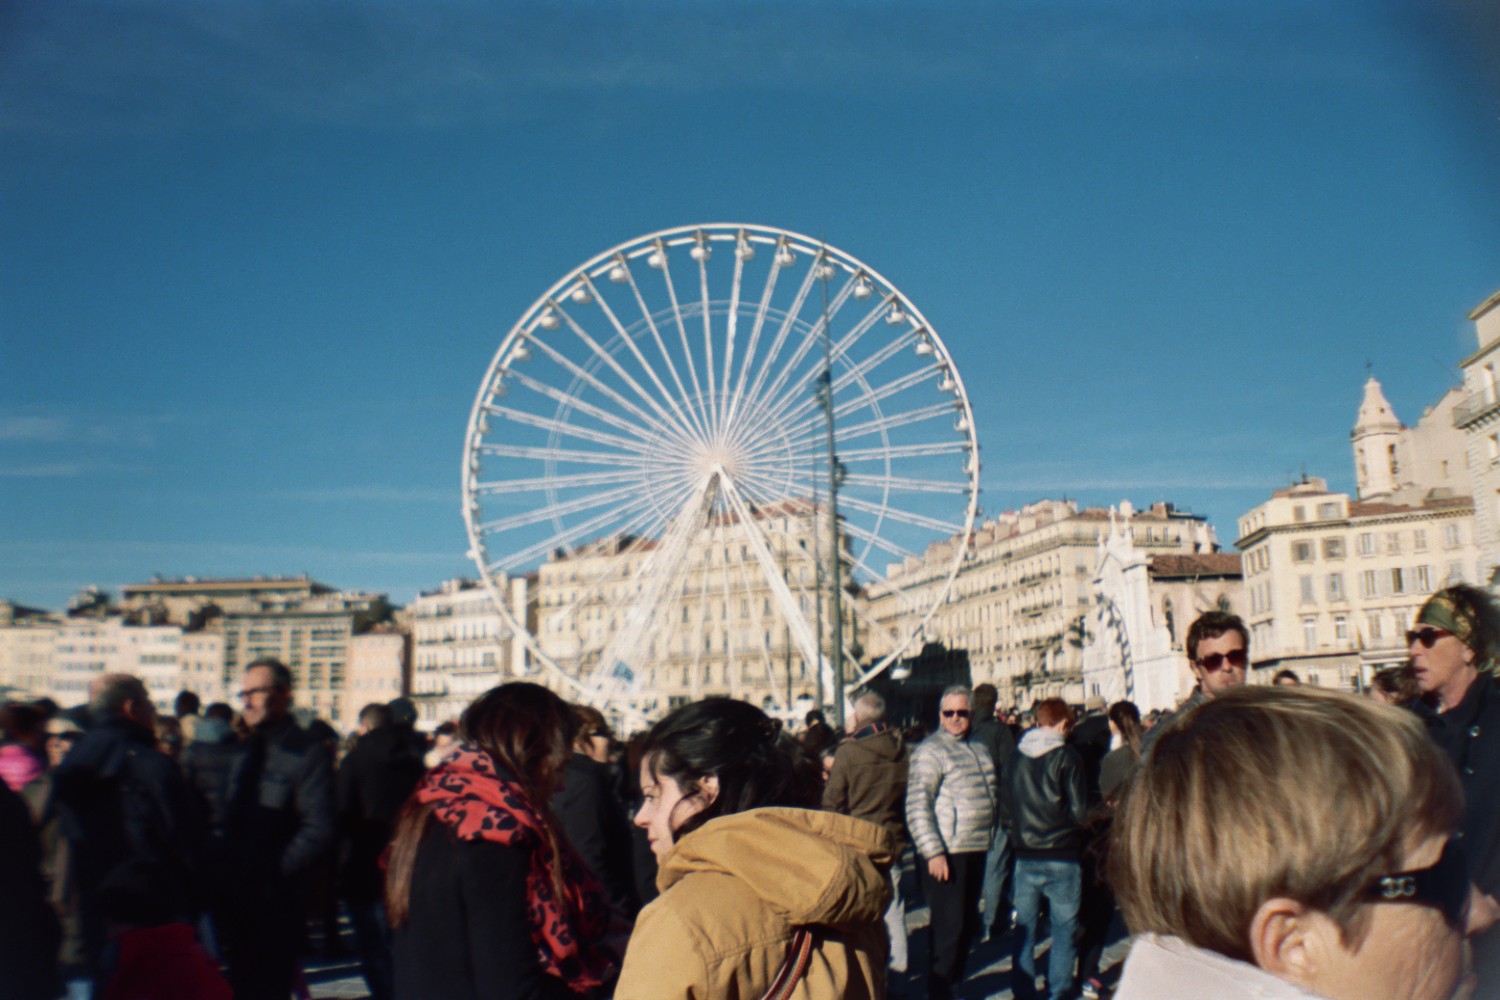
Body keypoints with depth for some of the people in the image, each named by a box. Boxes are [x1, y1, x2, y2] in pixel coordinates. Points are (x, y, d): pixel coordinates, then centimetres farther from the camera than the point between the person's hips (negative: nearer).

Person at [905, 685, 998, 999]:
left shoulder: (978, 749, 14)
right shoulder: (930, 751, -12)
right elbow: (917, 806, -18)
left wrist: (990, 840, 18)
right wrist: (933, 853, -22)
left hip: (976, 851, 8)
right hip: (945, 854, -8)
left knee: (967, 923, 15)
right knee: (948, 926, -5)